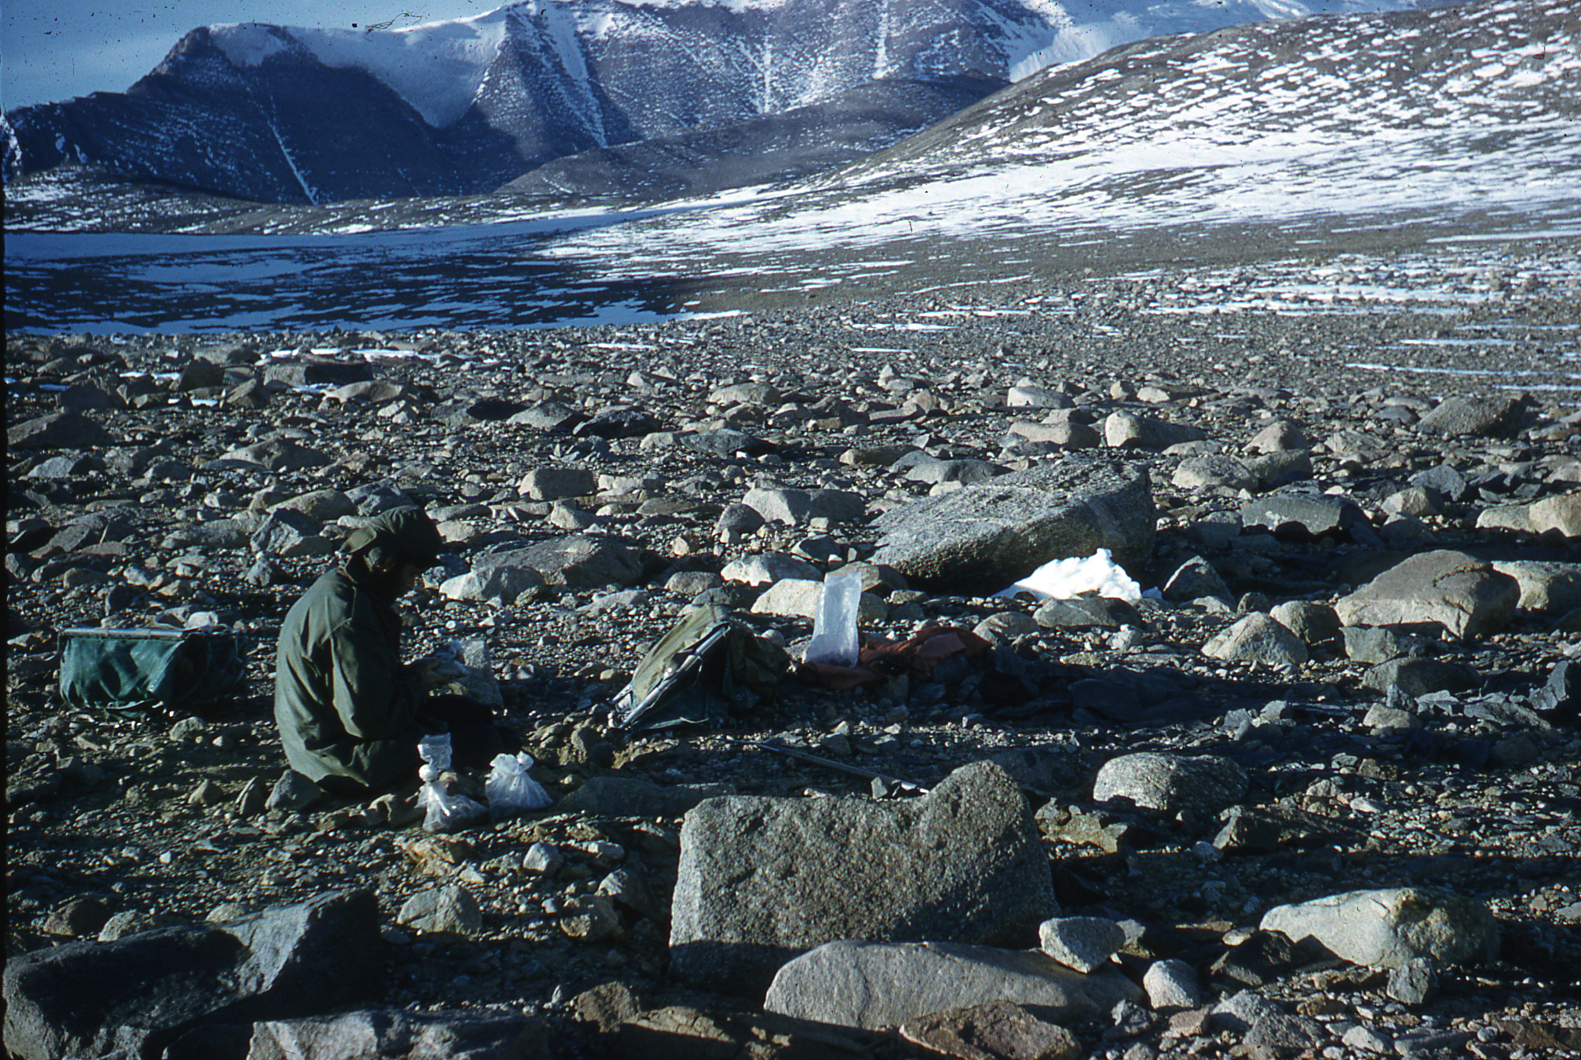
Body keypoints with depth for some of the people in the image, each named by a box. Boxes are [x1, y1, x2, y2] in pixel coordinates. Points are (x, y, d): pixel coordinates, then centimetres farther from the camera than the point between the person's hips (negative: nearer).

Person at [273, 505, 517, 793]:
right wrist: (417, 682, -11)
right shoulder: (350, 619, -28)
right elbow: (371, 720, -28)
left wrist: (407, 672, 5)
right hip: (348, 761, -11)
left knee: (472, 712, 13)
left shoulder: (334, 586, 4)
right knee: (483, 741, -10)